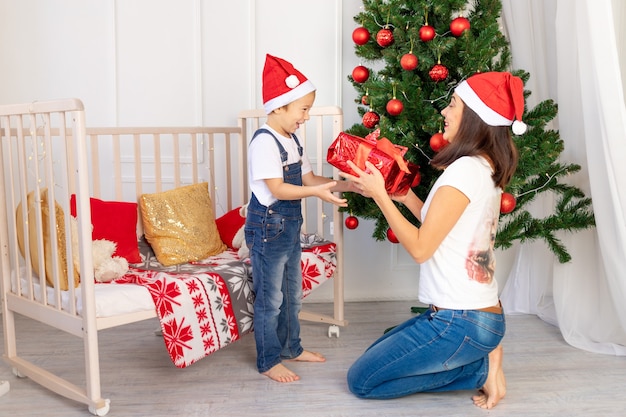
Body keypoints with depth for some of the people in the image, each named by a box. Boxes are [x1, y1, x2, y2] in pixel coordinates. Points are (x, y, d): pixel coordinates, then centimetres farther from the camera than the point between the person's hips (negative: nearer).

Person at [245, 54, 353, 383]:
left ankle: (291, 347, 35)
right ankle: (269, 361, 14)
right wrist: (316, 192, -32)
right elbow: (277, 188, -24)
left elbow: (308, 178, 12)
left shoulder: (291, 140, 12)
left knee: (291, 293, 20)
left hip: (290, 227, 10)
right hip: (268, 228, -10)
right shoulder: (264, 141, -18)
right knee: (270, 298, 1)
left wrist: (343, 185, 0)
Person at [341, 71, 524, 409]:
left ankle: (481, 370, 0)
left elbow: (420, 247, -20)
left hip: (459, 323, -10)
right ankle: (481, 355, 11)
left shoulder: (465, 168, -21)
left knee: (361, 380, 1)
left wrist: (380, 195, -13)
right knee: (375, 355, 23)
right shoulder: (487, 169, 8)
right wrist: (406, 196, 8)